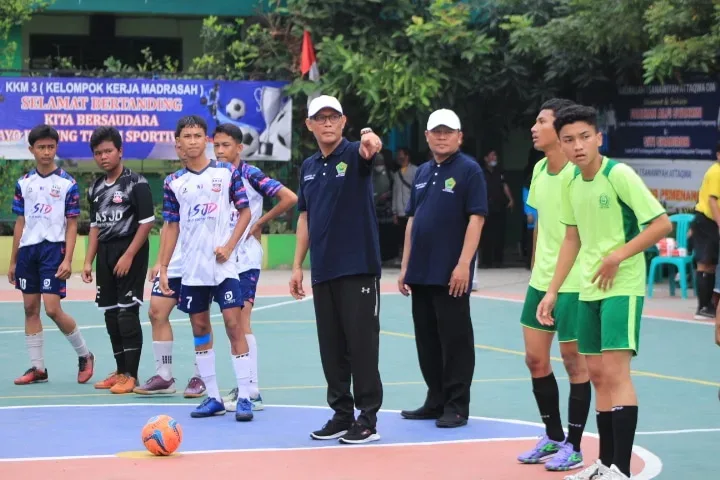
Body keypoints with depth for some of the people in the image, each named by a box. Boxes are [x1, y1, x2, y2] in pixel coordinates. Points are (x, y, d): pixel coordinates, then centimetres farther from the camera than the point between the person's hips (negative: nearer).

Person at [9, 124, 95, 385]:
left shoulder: (67, 184, -3)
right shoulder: (23, 183, 8)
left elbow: (72, 225, -3)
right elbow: (20, 223, 14)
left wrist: (68, 260, -13)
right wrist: (13, 261, 12)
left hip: (53, 248, -5)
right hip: (27, 249, 5)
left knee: (53, 309, -11)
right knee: (30, 308, 5)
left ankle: (84, 355, 9)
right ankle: (37, 367, 12)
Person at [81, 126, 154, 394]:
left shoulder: (136, 183, -7)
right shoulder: (96, 189, 12)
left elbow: (147, 222, -10)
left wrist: (129, 256, -15)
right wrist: (88, 262, 11)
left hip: (130, 254, -7)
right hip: (105, 256, 7)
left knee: (127, 313, -9)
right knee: (111, 314, 8)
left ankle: (131, 375, -4)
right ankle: (120, 372, 17)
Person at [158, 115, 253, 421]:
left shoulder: (227, 173, 0)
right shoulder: (173, 183, 6)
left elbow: (244, 212, 2)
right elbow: (171, 226, 10)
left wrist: (229, 246, -10)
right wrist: (162, 268, 5)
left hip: (223, 266, -3)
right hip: (191, 269, 3)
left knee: (234, 324, -9)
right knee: (200, 329, 6)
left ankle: (244, 397, -5)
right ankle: (213, 398, 13)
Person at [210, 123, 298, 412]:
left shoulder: (250, 175, -9)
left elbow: (290, 198, -16)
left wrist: (260, 223, -10)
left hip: (246, 259, -7)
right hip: (223, 258, 7)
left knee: (241, 322, -10)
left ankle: (252, 391, -8)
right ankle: (243, 386, 13)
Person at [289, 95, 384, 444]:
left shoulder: (353, 154, -5)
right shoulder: (308, 167, 12)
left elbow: (366, 153, -30)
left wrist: (370, 142, -54)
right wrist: (297, 265, 12)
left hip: (358, 268, -6)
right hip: (322, 271, 6)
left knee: (362, 345, -4)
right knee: (332, 347, 9)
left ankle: (368, 420, 2)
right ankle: (341, 414, 18)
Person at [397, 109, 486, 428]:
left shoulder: (469, 170, -5)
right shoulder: (422, 173, 15)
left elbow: (476, 219, -12)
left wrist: (463, 264, -19)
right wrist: (405, 266, 14)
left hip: (451, 275, -7)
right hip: (420, 273, 7)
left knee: (455, 340, -2)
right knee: (427, 341, 11)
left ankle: (456, 407, 3)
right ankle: (435, 401, 20)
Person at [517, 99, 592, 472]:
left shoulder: (578, 173, -17)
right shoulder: (539, 170, 7)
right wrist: (535, 270, 17)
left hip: (573, 283, -8)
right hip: (541, 280, 8)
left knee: (574, 360, 1)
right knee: (535, 358, 11)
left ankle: (573, 447, 10)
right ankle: (553, 438, 25)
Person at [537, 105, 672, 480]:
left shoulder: (619, 175, -15)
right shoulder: (571, 185, 6)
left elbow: (662, 223, -16)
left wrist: (617, 256, -20)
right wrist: (552, 291, 14)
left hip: (622, 286, -7)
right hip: (588, 290, 7)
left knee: (614, 371, -14)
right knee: (597, 374, 10)